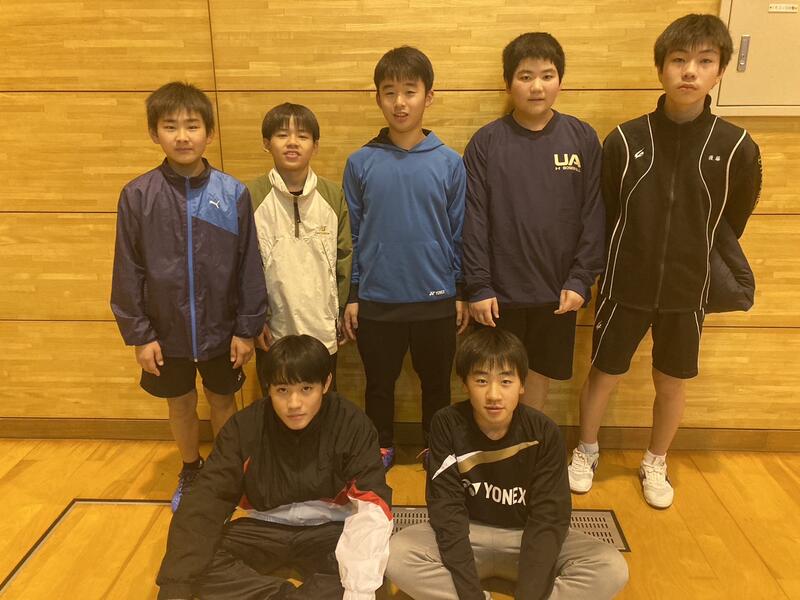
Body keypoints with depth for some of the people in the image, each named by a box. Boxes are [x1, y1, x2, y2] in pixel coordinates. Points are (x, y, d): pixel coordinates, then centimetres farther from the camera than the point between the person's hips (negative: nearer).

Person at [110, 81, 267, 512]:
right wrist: (138, 335, -4)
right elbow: (128, 271, -4)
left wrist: (247, 329, -5)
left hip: (221, 329, -1)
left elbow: (249, 267, -6)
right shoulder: (137, 196, -9)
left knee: (223, 400, 17)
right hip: (166, 330, 1)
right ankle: (190, 470, 44)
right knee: (180, 405, 19)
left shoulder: (233, 193, -10)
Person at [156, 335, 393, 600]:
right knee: (199, 562, -23)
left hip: (328, 531, -2)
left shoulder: (352, 425, -15)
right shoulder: (244, 427, -11)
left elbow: (373, 501, -20)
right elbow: (206, 501, -14)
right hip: (265, 529, 2)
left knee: (368, 567, -32)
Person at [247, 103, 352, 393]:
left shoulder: (333, 195, -2)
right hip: (272, 331, -1)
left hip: (323, 330, 2)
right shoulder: (251, 197, -8)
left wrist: (342, 312, 4)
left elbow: (344, 258, 3)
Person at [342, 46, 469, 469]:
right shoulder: (360, 163, -3)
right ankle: (380, 448, 40)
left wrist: (462, 294, 3)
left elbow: (459, 233, 1)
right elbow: (352, 235, 2)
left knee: (436, 383, 17)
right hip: (376, 300, 1)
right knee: (379, 383, 17)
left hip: (436, 300, 0)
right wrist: (351, 296, 2)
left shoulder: (449, 163, -5)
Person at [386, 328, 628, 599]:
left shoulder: (544, 434, -17)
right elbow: (447, 510, -18)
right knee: (396, 556, -27)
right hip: (468, 534, 0)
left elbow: (548, 517, -18)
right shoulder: (447, 425, -17)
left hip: (528, 535, 1)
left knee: (613, 569, -23)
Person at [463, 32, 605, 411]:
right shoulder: (486, 142, -4)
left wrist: (581, 279, -6)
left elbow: (594, 215, 0)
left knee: (542, 370, 17)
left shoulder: (583, 138, 0)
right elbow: (474, 219, -6)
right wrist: (478, 286, -9)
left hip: (557, 288, 2)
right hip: (500, 289, -1)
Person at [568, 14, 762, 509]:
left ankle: (656, 464, 38)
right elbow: (601, 215, -1)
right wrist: (613, 267, 4)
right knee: (604, 375, 11)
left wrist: (700, 268, 12)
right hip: (625, 287, -1)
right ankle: (587, 452, 35)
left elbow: (733, 224, 5)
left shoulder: (737, 148, -8)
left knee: (672, 385, 14)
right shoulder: (625, 140, -10)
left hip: (687, 292, 1)